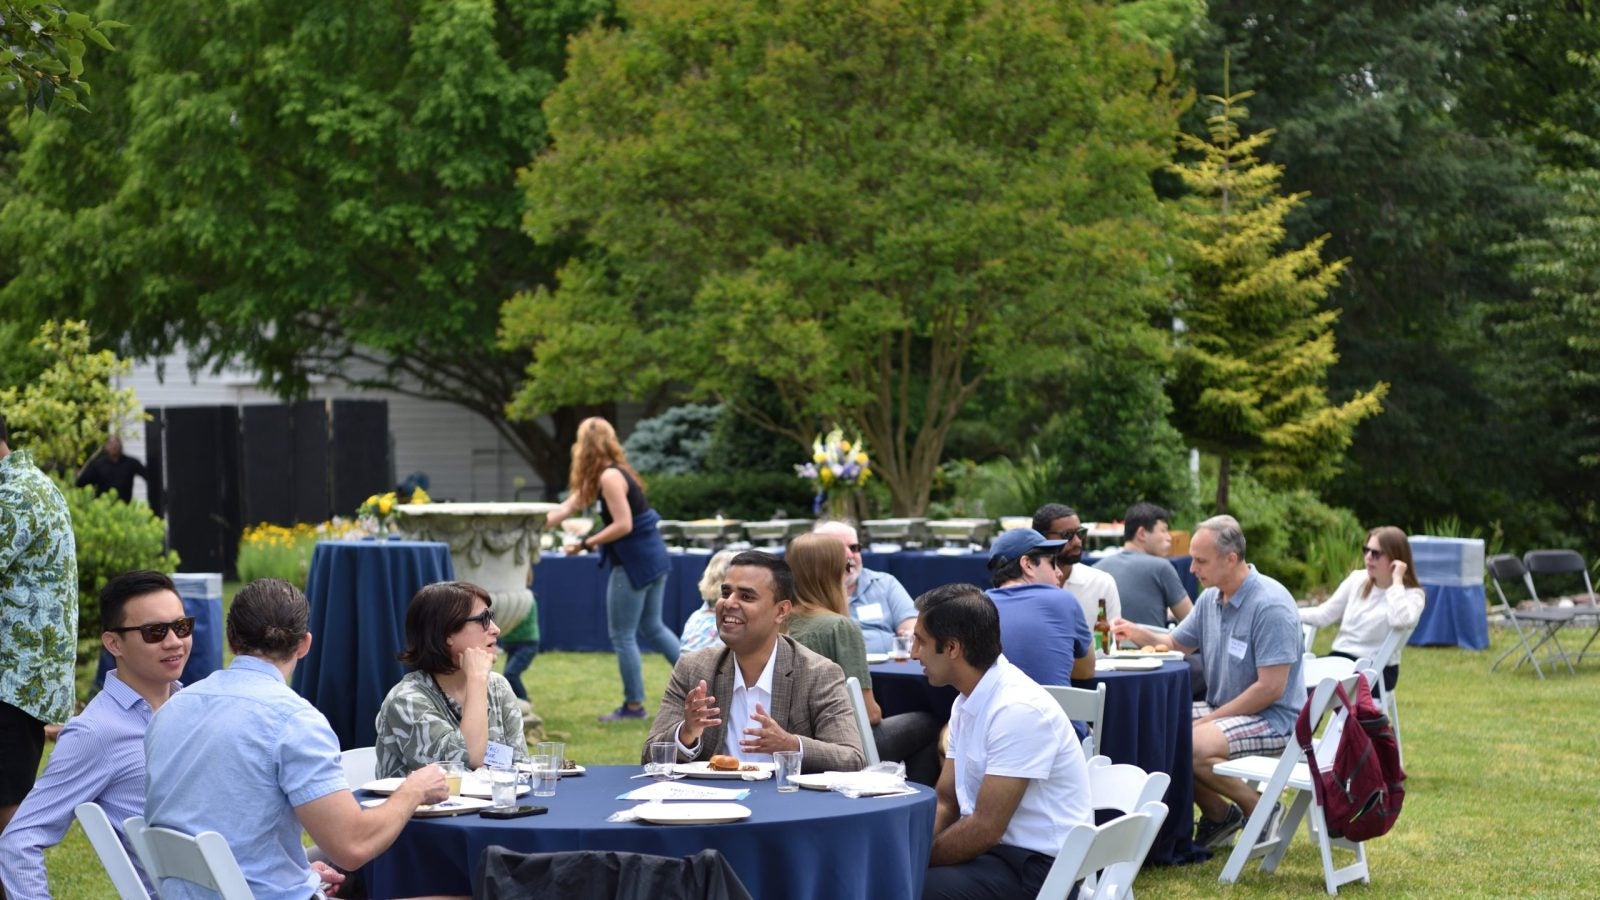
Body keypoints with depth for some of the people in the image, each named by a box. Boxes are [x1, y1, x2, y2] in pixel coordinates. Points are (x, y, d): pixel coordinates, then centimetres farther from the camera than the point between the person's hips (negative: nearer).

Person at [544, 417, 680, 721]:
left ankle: (634, 705, 8)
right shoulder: (610, 473, 14)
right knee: (653, 627, 19)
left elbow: (623, 525, -21)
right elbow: (567, 507, 15)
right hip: (653, 558, 10)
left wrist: (586, 544, -14)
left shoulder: (609, 477, -17)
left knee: (622, 636, 1)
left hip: (634, 562, -10)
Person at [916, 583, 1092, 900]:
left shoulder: (1018, 708, -19)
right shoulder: (968, 702, 9)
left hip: (1041, 867, -9)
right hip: (995, 847, 9)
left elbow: (984, 829, -21)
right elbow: (946, 804, 12)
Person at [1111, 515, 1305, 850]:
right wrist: (1135, 633, -2)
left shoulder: (1270, 606, -20)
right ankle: (1218, 814, 6)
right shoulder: (1210, 599, 6)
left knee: (1194, 746, -31)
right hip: (1223, 709, 9)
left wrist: (1209, 720, -19)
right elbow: (1175, 643, 20)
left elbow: (1270, 688, -23)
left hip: (1273, 718, -9)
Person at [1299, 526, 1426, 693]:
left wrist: (1396, 581, -21)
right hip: (1340, 658, 6)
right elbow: (1324, 614, 11)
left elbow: (1400, 621, -29)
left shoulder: (1412, 594, -7)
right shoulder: (1357, 579, 10)